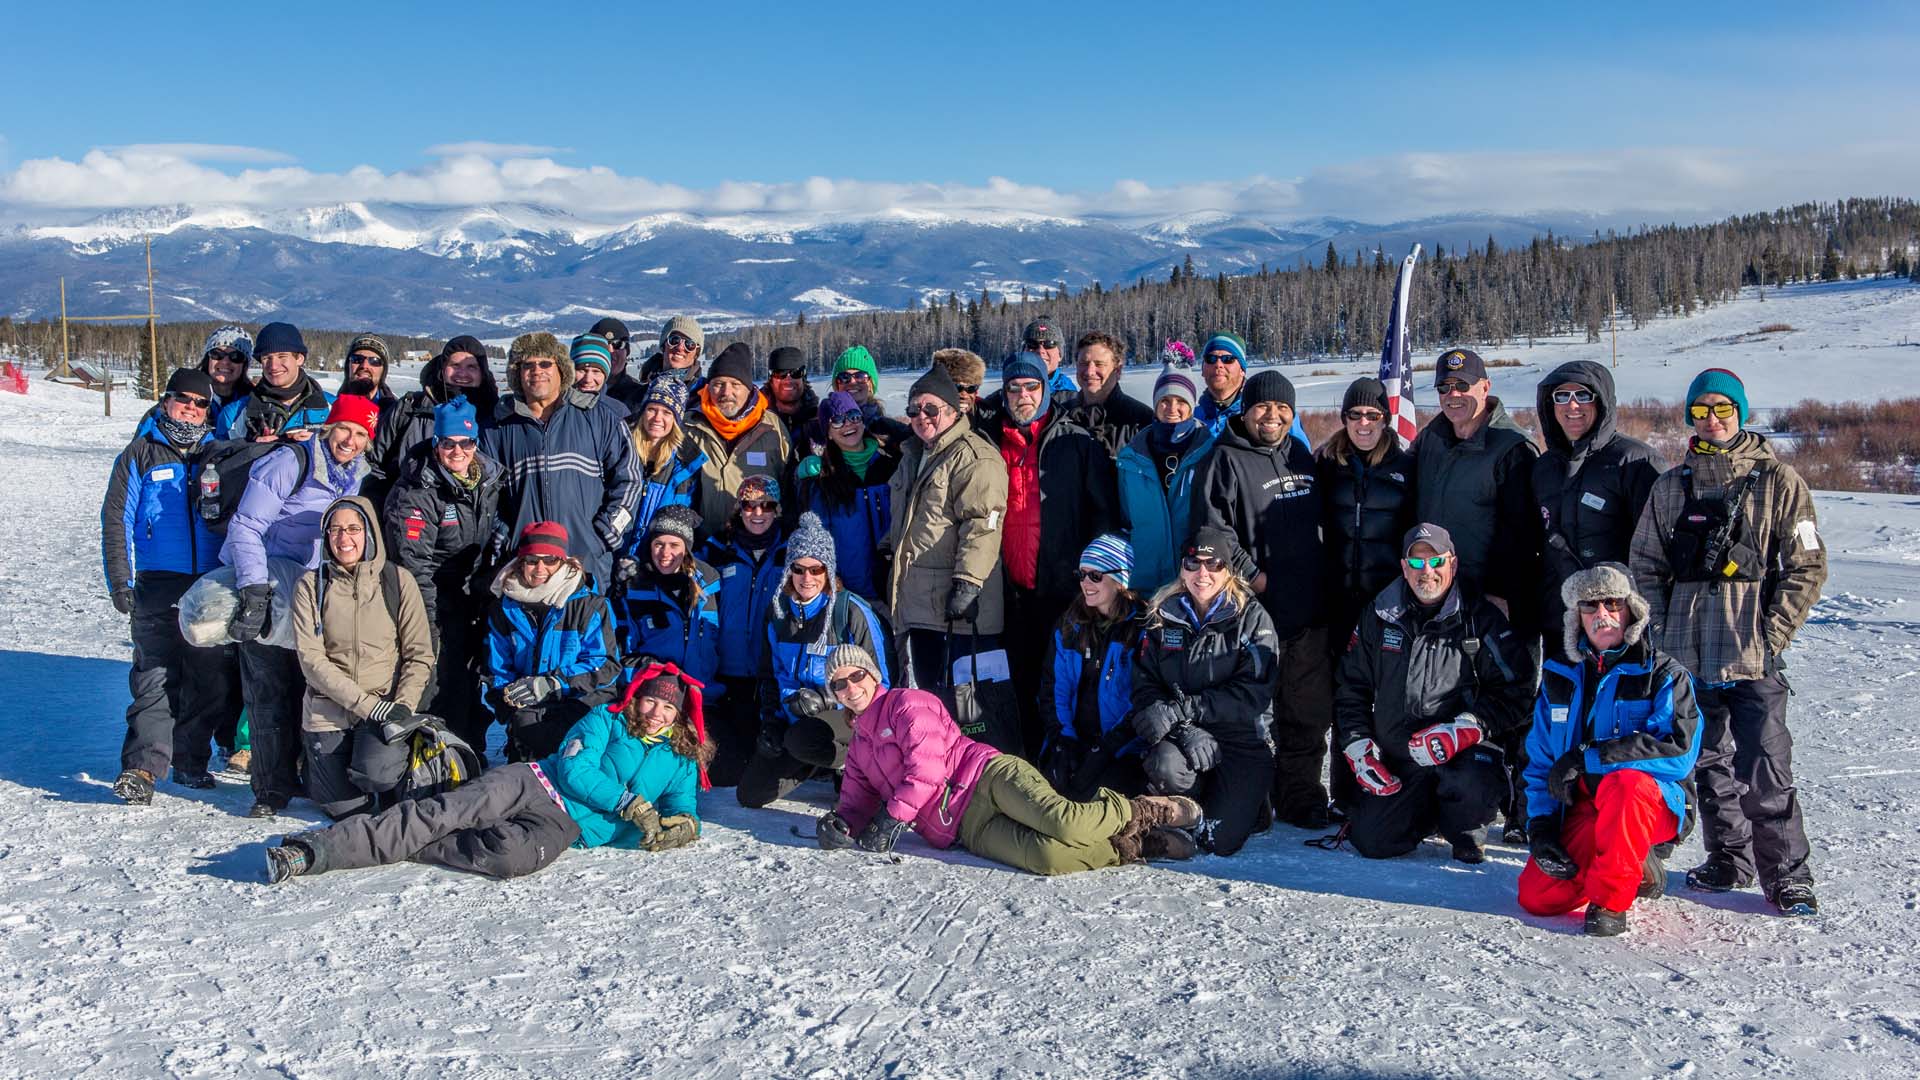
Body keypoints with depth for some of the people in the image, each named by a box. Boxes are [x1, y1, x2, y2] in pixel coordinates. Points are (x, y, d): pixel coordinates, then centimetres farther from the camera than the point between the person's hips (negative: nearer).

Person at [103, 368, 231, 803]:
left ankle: (190, 761, 15)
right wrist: (120, 581, -4)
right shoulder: (141, 454, 8)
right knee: (156, 677, -11)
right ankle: (142, 766, -11)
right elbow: (116, 519, 4)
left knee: (210, 678, 3)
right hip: (157, 586, -3)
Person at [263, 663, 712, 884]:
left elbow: (685, 811, 14)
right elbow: (574, 768, -2)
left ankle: (410, 850, -21)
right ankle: (312, 849, -23)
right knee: (435, 814, -21)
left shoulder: (681, 764, 18)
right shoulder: (606, 720, 11)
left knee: (511, 856, -35)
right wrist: (631, 805, -11)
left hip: (565, 826, 0)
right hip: (532, 785, 0)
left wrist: (682, 825, -12)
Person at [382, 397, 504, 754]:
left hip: (475, 596, 7)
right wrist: (431, 621, -20)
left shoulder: (488, 478, 2)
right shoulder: (415, 493, -19)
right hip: (436, 602, -7)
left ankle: (473, 754, 30)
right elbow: (413, 562, -19)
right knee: (442, 682, -11)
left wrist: (488, 585, 13)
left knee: (474, 680, 15)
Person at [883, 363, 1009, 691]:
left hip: (959, 606, -9)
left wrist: (967, 581, -26)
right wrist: (889, 548, 27)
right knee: (926, 689, 16)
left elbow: (982, 526, -21)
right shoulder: (913, 455, 19)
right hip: (920, 607, 9)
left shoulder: (974, 458, -12)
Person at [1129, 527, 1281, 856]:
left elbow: (1252, 694, -13)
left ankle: (1249, 802, 20)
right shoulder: (1162, 617, 6)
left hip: (1242, 739, -2)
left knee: (1219, 841, -15)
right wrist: (1185, 730, -20)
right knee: (1166, 768, -33)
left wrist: (1182, 709, -21)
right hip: (1179, 734, 2)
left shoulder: (1252, 617, -2)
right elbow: (1145, 687, -2)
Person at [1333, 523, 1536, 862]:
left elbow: (1516, 689, -9)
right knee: (1372, 842, -11)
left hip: (1464, 751, -3)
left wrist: (1466, 728, -22)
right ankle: (1426, 814, 23)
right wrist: (1357, 745, 1)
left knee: (1473, 788, -36)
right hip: (1395, 760, 3)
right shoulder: (1379, 617, 7)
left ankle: (1466, 833, 2)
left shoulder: (1481, 618, -2)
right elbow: (1351, 687, 14)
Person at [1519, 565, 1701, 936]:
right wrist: (1540, 825, -5)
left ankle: (1610, 899, -21)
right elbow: (1539, 760, 9)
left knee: (1623, 782, -39)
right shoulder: (1559, 676, 8)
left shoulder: (1664, 674, -5)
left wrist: (1588, 757, -22)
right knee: (1537, 897, -14)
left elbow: (1678, 752, -20)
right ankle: (1637, 870, 13)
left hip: (1658, 802, -4)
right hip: (1582, 808, 5)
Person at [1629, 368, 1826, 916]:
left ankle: (1787, 875, 5)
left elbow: (1808, 568, -1)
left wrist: (1772, 635, -8)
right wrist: (1662, 633, 3)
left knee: (1763, 771, -8)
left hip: (1752, 660, -4)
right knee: (1708, 763, 13)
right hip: (1688, 655, 4)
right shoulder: (1671, 485, 10)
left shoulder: (1777, 480, 0)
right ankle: (1728, 860, 27)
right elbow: (1646, 565, 13)